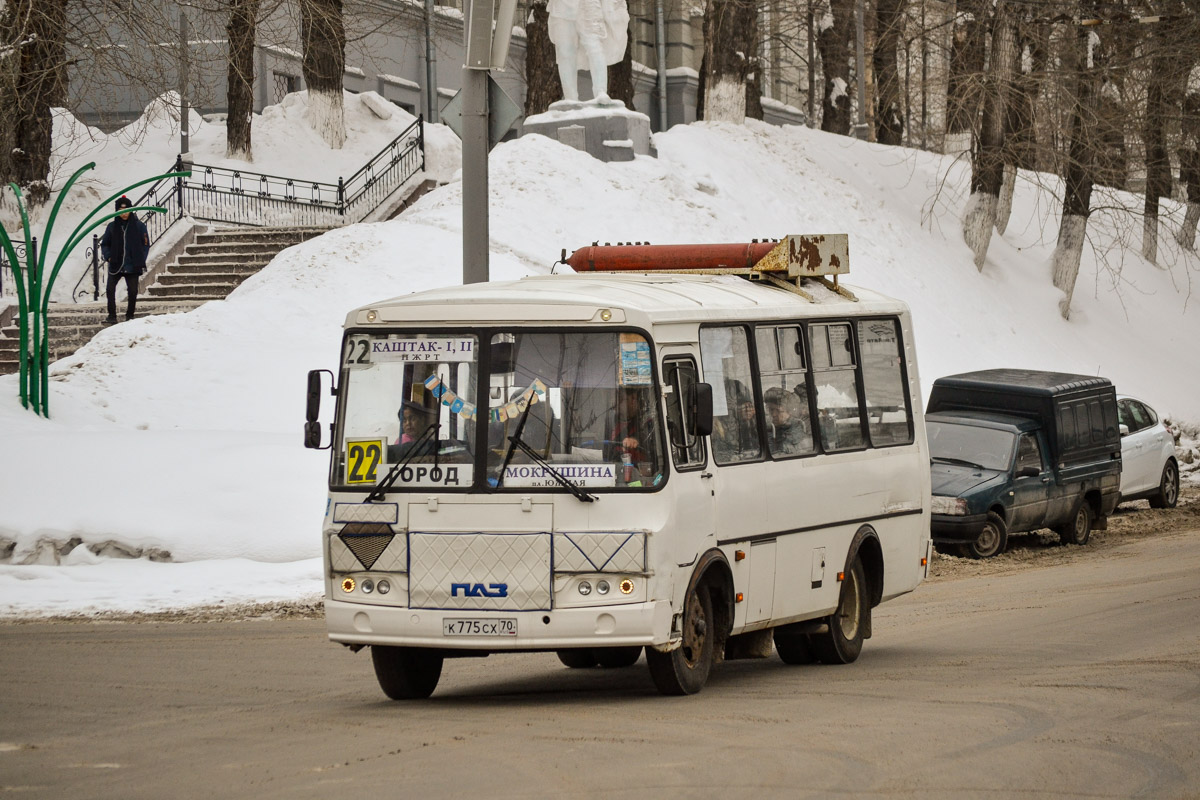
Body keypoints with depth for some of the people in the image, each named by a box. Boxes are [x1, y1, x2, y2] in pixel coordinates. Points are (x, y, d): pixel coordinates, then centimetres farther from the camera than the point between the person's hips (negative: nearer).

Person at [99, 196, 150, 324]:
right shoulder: (112, 226, 5)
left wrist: (140, 261, -5)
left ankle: (130, 316, 15)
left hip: (132, 266, -1)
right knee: (110, 289, -9)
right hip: (115, 265, 1)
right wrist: (108, 257, -3)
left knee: (132, 291, 1)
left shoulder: (138, 226, 0)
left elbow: (146, 244, 4)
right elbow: (104, 244, 14)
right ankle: (112, 316, -2)